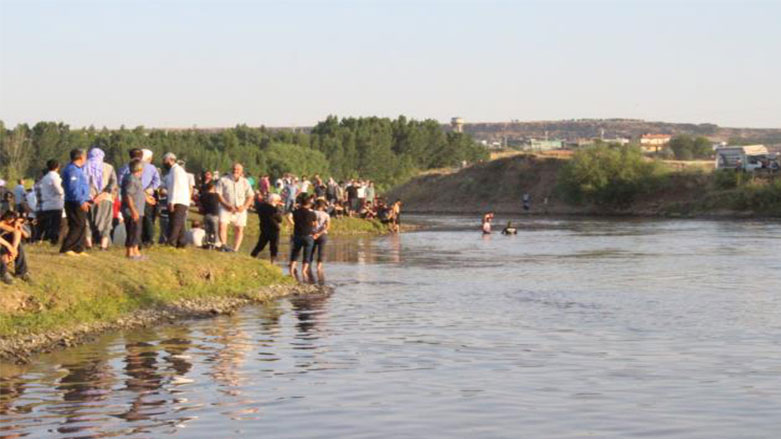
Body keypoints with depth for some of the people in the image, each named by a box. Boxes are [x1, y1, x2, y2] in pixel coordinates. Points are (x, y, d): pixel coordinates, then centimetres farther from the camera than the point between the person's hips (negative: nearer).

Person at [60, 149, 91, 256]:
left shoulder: (78, 169, 18)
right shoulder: (72, 170, -15)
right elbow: (73, 188, -23)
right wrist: (81, 201, -24)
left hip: (80, 204, 10)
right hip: (75, 203, -10)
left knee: (82, 226, 11)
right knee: (77, 226, -10)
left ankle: (79, 249, 14)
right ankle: (66, 249, -9)